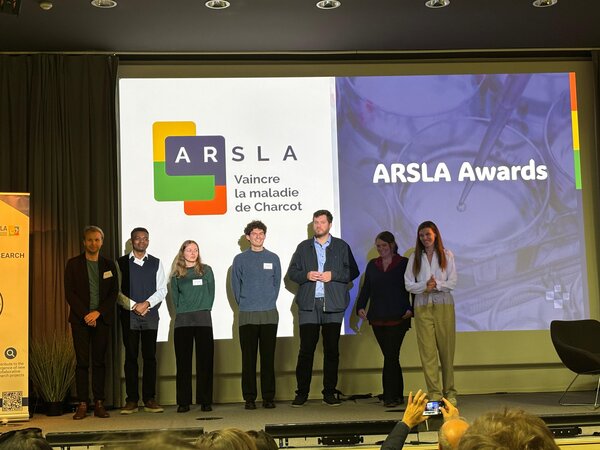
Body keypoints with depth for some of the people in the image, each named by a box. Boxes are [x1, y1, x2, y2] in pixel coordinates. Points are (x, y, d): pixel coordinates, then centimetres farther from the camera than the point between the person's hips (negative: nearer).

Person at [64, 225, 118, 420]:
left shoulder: (109, 265, 10)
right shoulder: (73, 264, 5)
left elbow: (114, 293, 5)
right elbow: (69, 293, -1)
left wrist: (98, 312, -8)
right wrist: (85, 315, -10)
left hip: (101, 319, 2)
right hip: (80, 319, -2)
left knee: (100, 362, 2)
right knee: (82, 362, -3)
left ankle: (99, 404, 5)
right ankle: (82, 405, -2)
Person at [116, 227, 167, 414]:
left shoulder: (156, 263, 9)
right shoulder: (121, 263, 4)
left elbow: (162, 290, 4)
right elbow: (117, 291, -1)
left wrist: (147, 304, -11)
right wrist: (134, 306, -10)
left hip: (150, 314, 1)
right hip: (129, 315, -1)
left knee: (150, 357, 1)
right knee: (131, 357, 0)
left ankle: (149, 399, 4)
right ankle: (132, 400, 3)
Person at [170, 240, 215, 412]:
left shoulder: (206, 270, 10)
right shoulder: (177, 275, 12)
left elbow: (211, 293, 7)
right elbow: (174, 296, 11)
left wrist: (204, 310, -2)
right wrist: (181, 311, -1)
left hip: (203, 320, -1)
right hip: (182, 321, 1)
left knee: (205, 360, -3)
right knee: (183, 361, 0)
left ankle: (205, 401, 0)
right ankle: (183, 402, 2)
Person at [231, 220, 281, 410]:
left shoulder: (273, 258, 8)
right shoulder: (240, 259, 4)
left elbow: (277, 283, 12)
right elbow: (236, 286, 7)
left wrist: (269, 302, 7)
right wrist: (244, 304, 4)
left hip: (270, 315, 1)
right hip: (247, 315, -1)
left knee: (268, 357, 2)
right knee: (248, 358, 0)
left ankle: (268, 396, 7)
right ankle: (249, 397, 5)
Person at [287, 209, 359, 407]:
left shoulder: (342, 247, 10)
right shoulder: (303, 247, 13)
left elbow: (353, 272, 5)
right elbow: (292, 272, 12)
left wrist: (333, 276, -8)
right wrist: (306, 275, -7)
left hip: (333, 304, 0)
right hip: (308, 304, 0)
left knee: (331, 349, 4)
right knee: (306, 349, -3)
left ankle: (329, 392, 11)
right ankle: (302, 392, 3)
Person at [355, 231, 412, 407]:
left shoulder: (404, 263, 2)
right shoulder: (372, 265, 14)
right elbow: (365, 288, 13)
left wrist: (411, 308, -12)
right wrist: (360, 307, -2)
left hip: (398, 318, -4)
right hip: (377, 318, 4)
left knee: (391, 356, -9)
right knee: (391, 357, 8)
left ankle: (390, 396, -5)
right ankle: (398, 396, 15)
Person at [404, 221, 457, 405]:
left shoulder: (446, 255, 6)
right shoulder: (415, 258, 8)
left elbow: (452, 282, 1)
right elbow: (408, 285, 4)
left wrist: (437, 285, -14)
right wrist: (425, 286, -13)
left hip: (444, 305, -1)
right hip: (423, 307, 1)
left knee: (447, 349, 1)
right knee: (427, 350, -4)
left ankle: (449, 392, 10)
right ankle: (434, 393, -2)